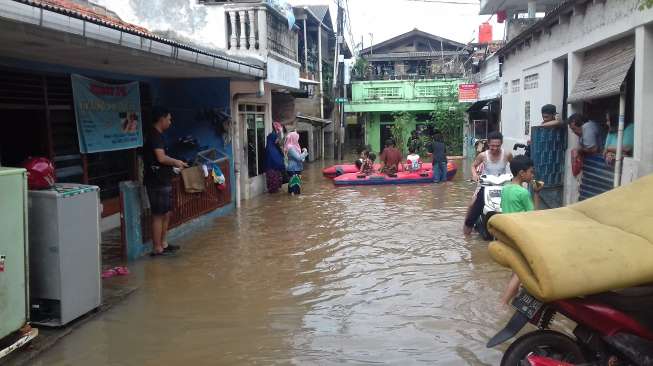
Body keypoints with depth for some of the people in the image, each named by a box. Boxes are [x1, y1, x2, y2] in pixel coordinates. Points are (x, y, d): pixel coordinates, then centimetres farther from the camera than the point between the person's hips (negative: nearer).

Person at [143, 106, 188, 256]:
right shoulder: (155, 135, -15)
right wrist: (176, 162, -9)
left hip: (162, 181, 10)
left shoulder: (156, 135, 16)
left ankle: (163, 244, 25)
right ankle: (157, 249, 3)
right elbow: (161, 158, -25)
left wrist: (174, 163, 13)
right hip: (157, 182, -10)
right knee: (158, 215, -4)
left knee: (166, 213, 16)